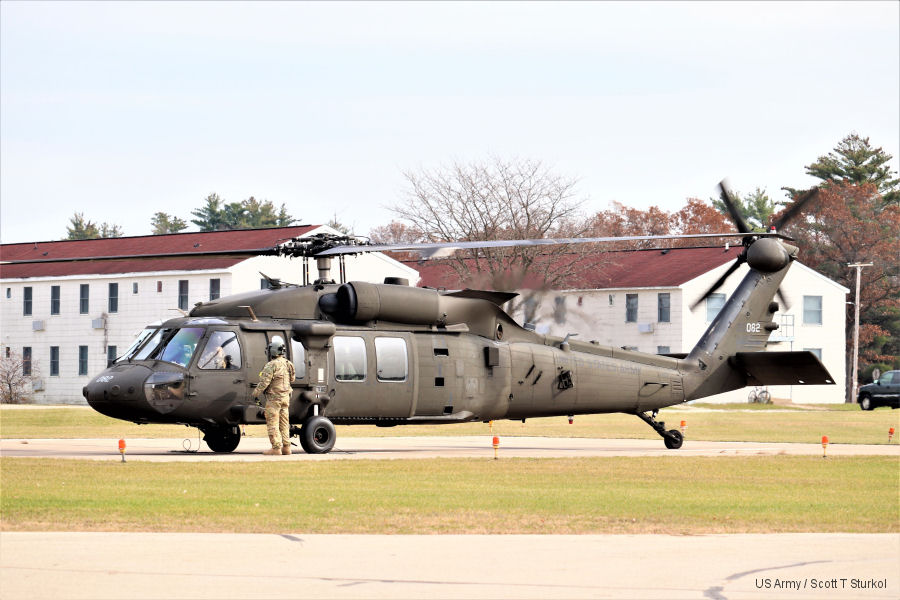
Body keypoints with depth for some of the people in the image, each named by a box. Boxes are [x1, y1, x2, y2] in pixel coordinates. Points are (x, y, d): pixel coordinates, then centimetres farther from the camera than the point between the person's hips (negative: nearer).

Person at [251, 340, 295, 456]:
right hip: (285, 397, 8)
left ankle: (276, 448, -7)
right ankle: (286, 447, 12)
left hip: (274, 398, -8)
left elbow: (264, 382, -17)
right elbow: (292, 379, 18)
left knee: (272, 424, -4)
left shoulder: (272, 365, -15)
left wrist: (255, 394, -9)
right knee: (284, 423, 13)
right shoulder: (287, 364, 10)